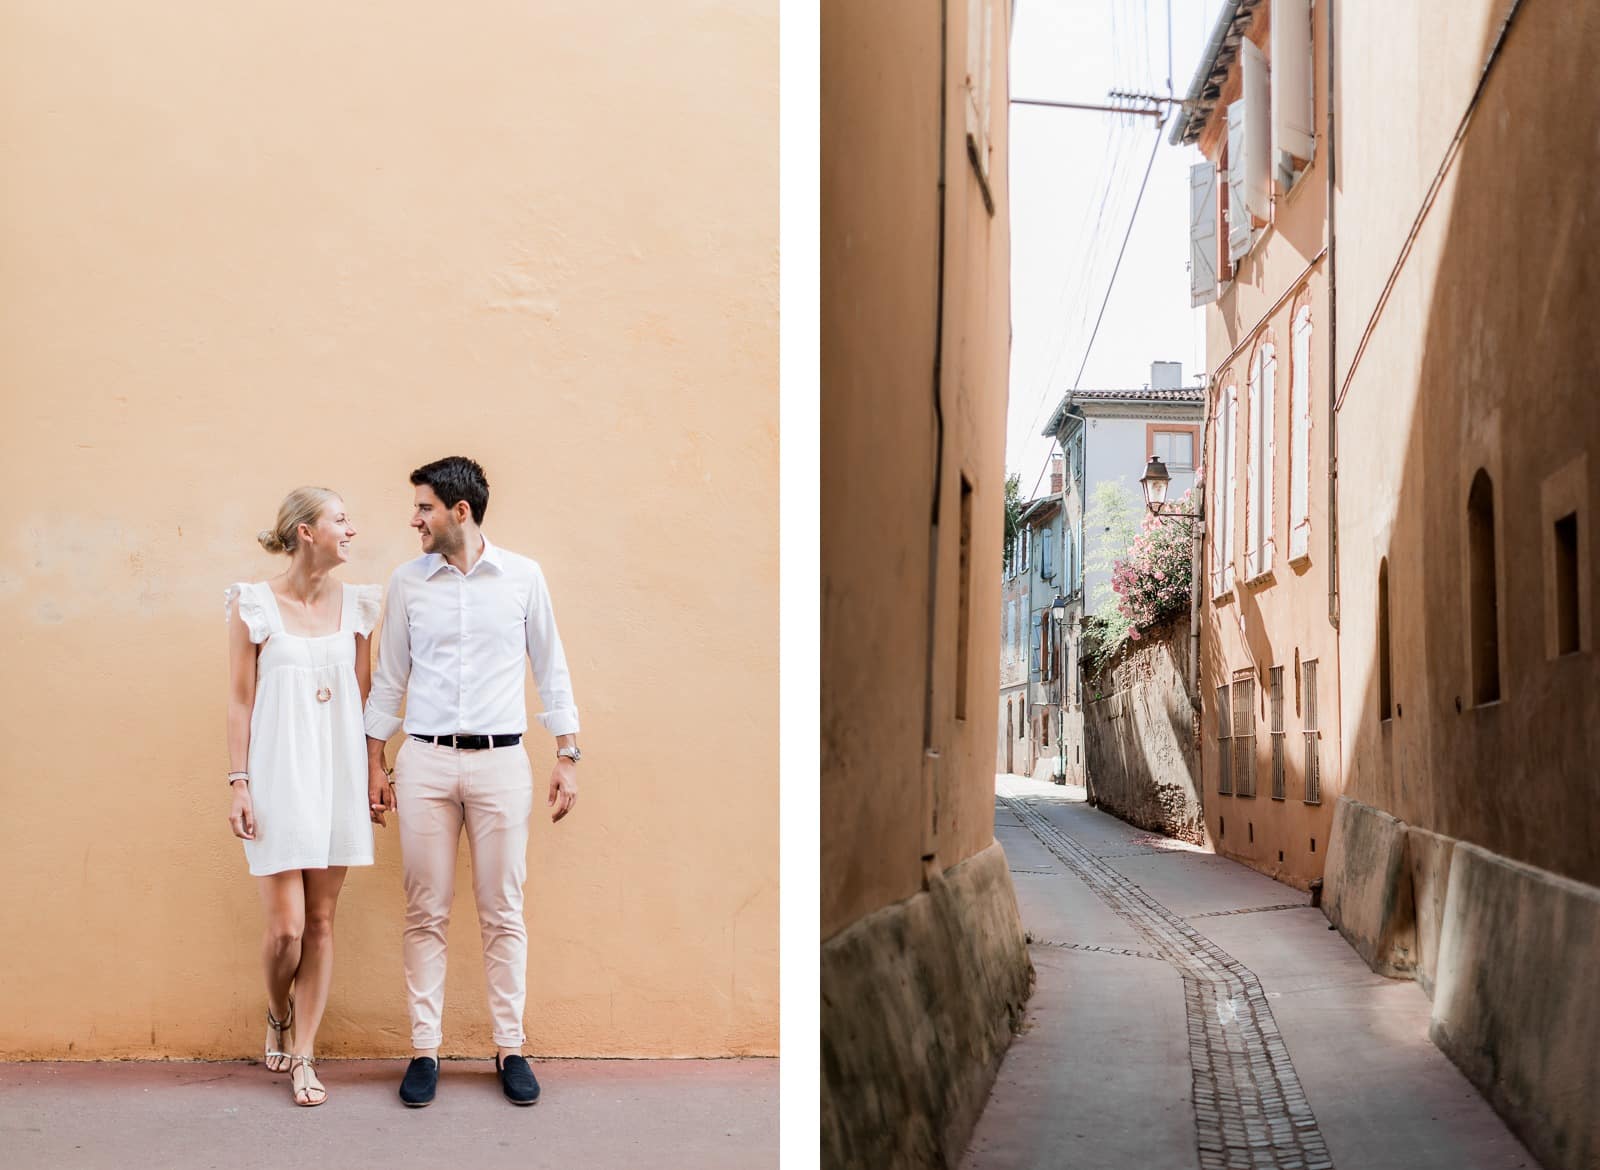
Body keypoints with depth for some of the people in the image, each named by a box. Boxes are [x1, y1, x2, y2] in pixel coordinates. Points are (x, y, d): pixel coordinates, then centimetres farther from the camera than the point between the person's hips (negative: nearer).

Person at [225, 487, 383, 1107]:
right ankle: (279, 1018, 25)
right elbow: (240, 701, -3)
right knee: (286, 927, -5)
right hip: (279, 774, -4)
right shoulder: (254, 604, -4)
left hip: (337, 774, 4)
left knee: (321, 921, 6)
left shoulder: (355, 604, 6)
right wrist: (239, 784, -6)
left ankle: (302, 1057, 14)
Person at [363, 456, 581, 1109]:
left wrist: (567, 758, 3)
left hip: (501, 761, -1)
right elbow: (389, 679, 10)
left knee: (503, 914, 3)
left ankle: (510, 1048, 12)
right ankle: (424, 1050, 10)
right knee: (426, 914, 3)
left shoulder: (522, 577, 2)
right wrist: (375, 765, 8)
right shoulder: (407, 582, 5)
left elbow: (550, 670, 7)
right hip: (425, 762, 1)